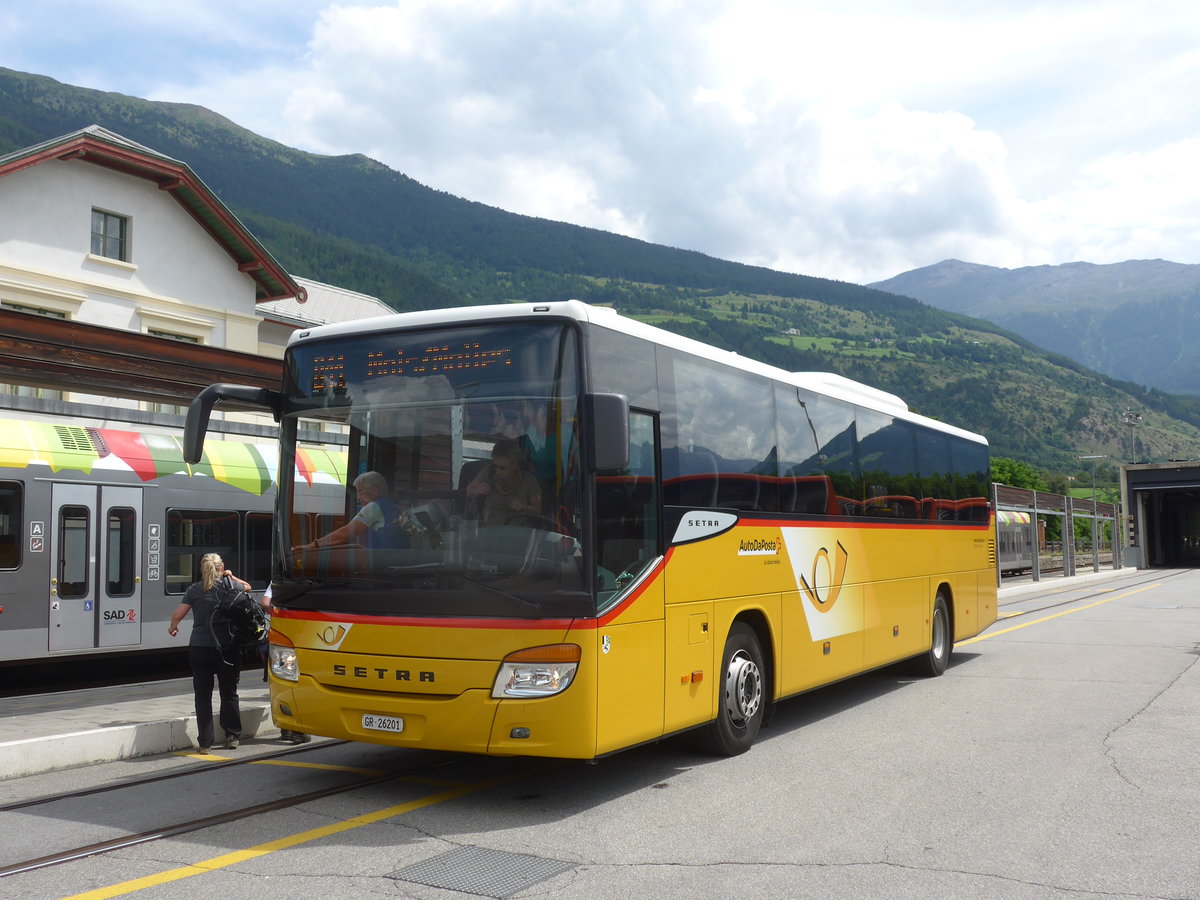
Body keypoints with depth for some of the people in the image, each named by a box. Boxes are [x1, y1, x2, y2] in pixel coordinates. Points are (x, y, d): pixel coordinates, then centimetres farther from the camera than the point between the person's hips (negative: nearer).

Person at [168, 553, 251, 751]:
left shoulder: (194, 589, 1)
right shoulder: (230, 585, 1)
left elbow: (178, 614, -3)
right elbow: (247, 587, 21)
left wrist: (173, 627, 16)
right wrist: (231, 576, 31)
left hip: (199, 648, 0)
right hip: (227, 648, 0)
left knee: (203, 695, 7)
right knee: (229, 693, 14)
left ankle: (205, 742, 7)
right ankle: (232, 737, 22)